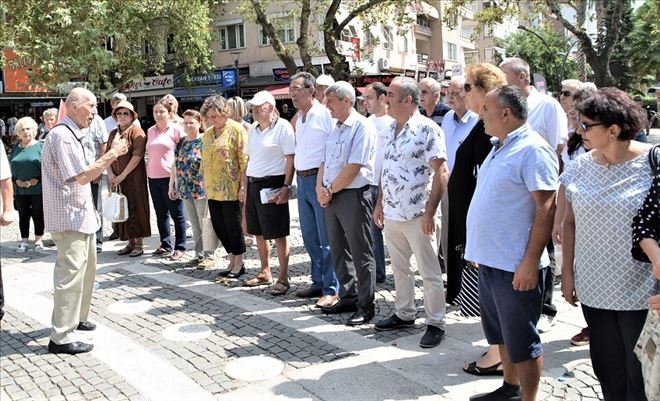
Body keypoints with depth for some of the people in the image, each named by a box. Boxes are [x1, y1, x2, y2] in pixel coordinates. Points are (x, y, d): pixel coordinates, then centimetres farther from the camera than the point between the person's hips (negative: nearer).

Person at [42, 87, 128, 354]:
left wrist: (112, 154, 9)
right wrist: (112, 154, -18)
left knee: (86, 270, 20)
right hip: (69, 219, -11)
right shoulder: (61, 135, -18)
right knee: (71, 275, -6)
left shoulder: (72, 135, 15)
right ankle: (61, 338, 1)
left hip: (82, 215, 11)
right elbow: (82, 176, -24)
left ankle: (76, 319, 36)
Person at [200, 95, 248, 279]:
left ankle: (239, 264, 13)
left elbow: (244, 160, -12)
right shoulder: (208, 134, 15)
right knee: (219, 227, 10)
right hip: (213, 189, 7)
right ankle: (232, 262, 22)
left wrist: (243, 185, -17)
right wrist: (205, 183, 17)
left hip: (230, 189, -7)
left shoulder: (236, 130, -7)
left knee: (233, 227, 0)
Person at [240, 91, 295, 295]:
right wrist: (245, 185, 16)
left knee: (278, 234, -3)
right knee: (259, 232, 14)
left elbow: (291, 159, -13)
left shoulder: (282, 127, -9)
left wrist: (286, 187, -20)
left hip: (273, 184, -8)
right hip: (254, 185, 8)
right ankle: (265, 273, 27)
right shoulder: (253, 129, 14)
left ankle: (283, 278, 5)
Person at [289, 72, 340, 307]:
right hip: (302, 180, 9)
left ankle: (331, 289, 3)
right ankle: (318, 282, 25)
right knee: (309, 236, 14)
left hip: (320, 179, -9)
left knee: (326, 238, -3)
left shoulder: (325, 114, -11)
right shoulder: (299, 118, 15)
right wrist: (296, 179, 17)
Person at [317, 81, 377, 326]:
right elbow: (325, 162, 17)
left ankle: (365, 305, 8)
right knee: (339, 250, 15)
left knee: (360, 253, -1)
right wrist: (320, 188, -1)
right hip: (331, 197, 9)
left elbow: (353, 168, -19)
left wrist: (330, 191, -10)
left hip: (353, 195, -9)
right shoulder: (335, 129, 16)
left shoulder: (362, 127, -12)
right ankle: (348, 297, 27)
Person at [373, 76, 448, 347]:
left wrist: (430, 212, -19)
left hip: (417, 216, -8)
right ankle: (404, 314, 33)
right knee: (399, 268, 18)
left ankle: (435, 323, 14)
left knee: (430, 273, 4)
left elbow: (441, 172, -16)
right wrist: (380, 203, 15)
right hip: (391, 214, 8)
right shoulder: (391, 129, 11)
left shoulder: (428, 129, -13)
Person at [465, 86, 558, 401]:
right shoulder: (499, 147, 13)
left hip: (515, 266, -10)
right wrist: (479, 248, 19)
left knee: (521, 340, 3)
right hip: (489, 260, 10)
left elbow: (546, 208, -21)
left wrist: (530, 262, -23)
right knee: (500, 332, 21)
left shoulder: (533, 150, -16)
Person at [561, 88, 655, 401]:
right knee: (607, 369, 16)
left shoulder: (652, 163, -11)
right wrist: (567, 272, 7)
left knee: (641, 375, 8)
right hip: (593, 289, 4)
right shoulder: (580, 167, 2)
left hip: (641, 293, -4)